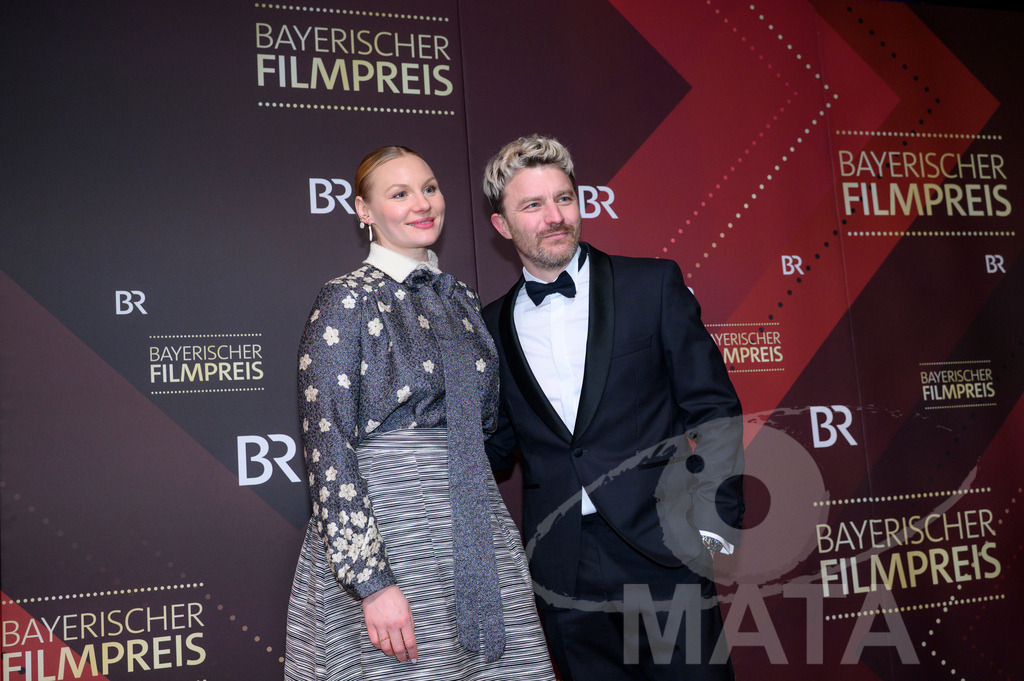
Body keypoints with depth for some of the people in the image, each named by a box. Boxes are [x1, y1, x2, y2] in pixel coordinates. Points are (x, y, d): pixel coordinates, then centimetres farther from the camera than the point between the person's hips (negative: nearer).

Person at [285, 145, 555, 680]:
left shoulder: (461, 299, 11)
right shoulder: (346, 301, -8)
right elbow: (327, 451, -13)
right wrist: (372, 581, -18)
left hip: (477, 532, 6)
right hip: (386, 533, -5)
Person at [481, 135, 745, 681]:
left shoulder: (653, 285, 1)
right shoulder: (494, 326, 8)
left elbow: (713, 407, 0)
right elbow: (498, 449, 12)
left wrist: (714, 524, -8)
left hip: (660, 552, -2)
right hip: (562, 569, 2)